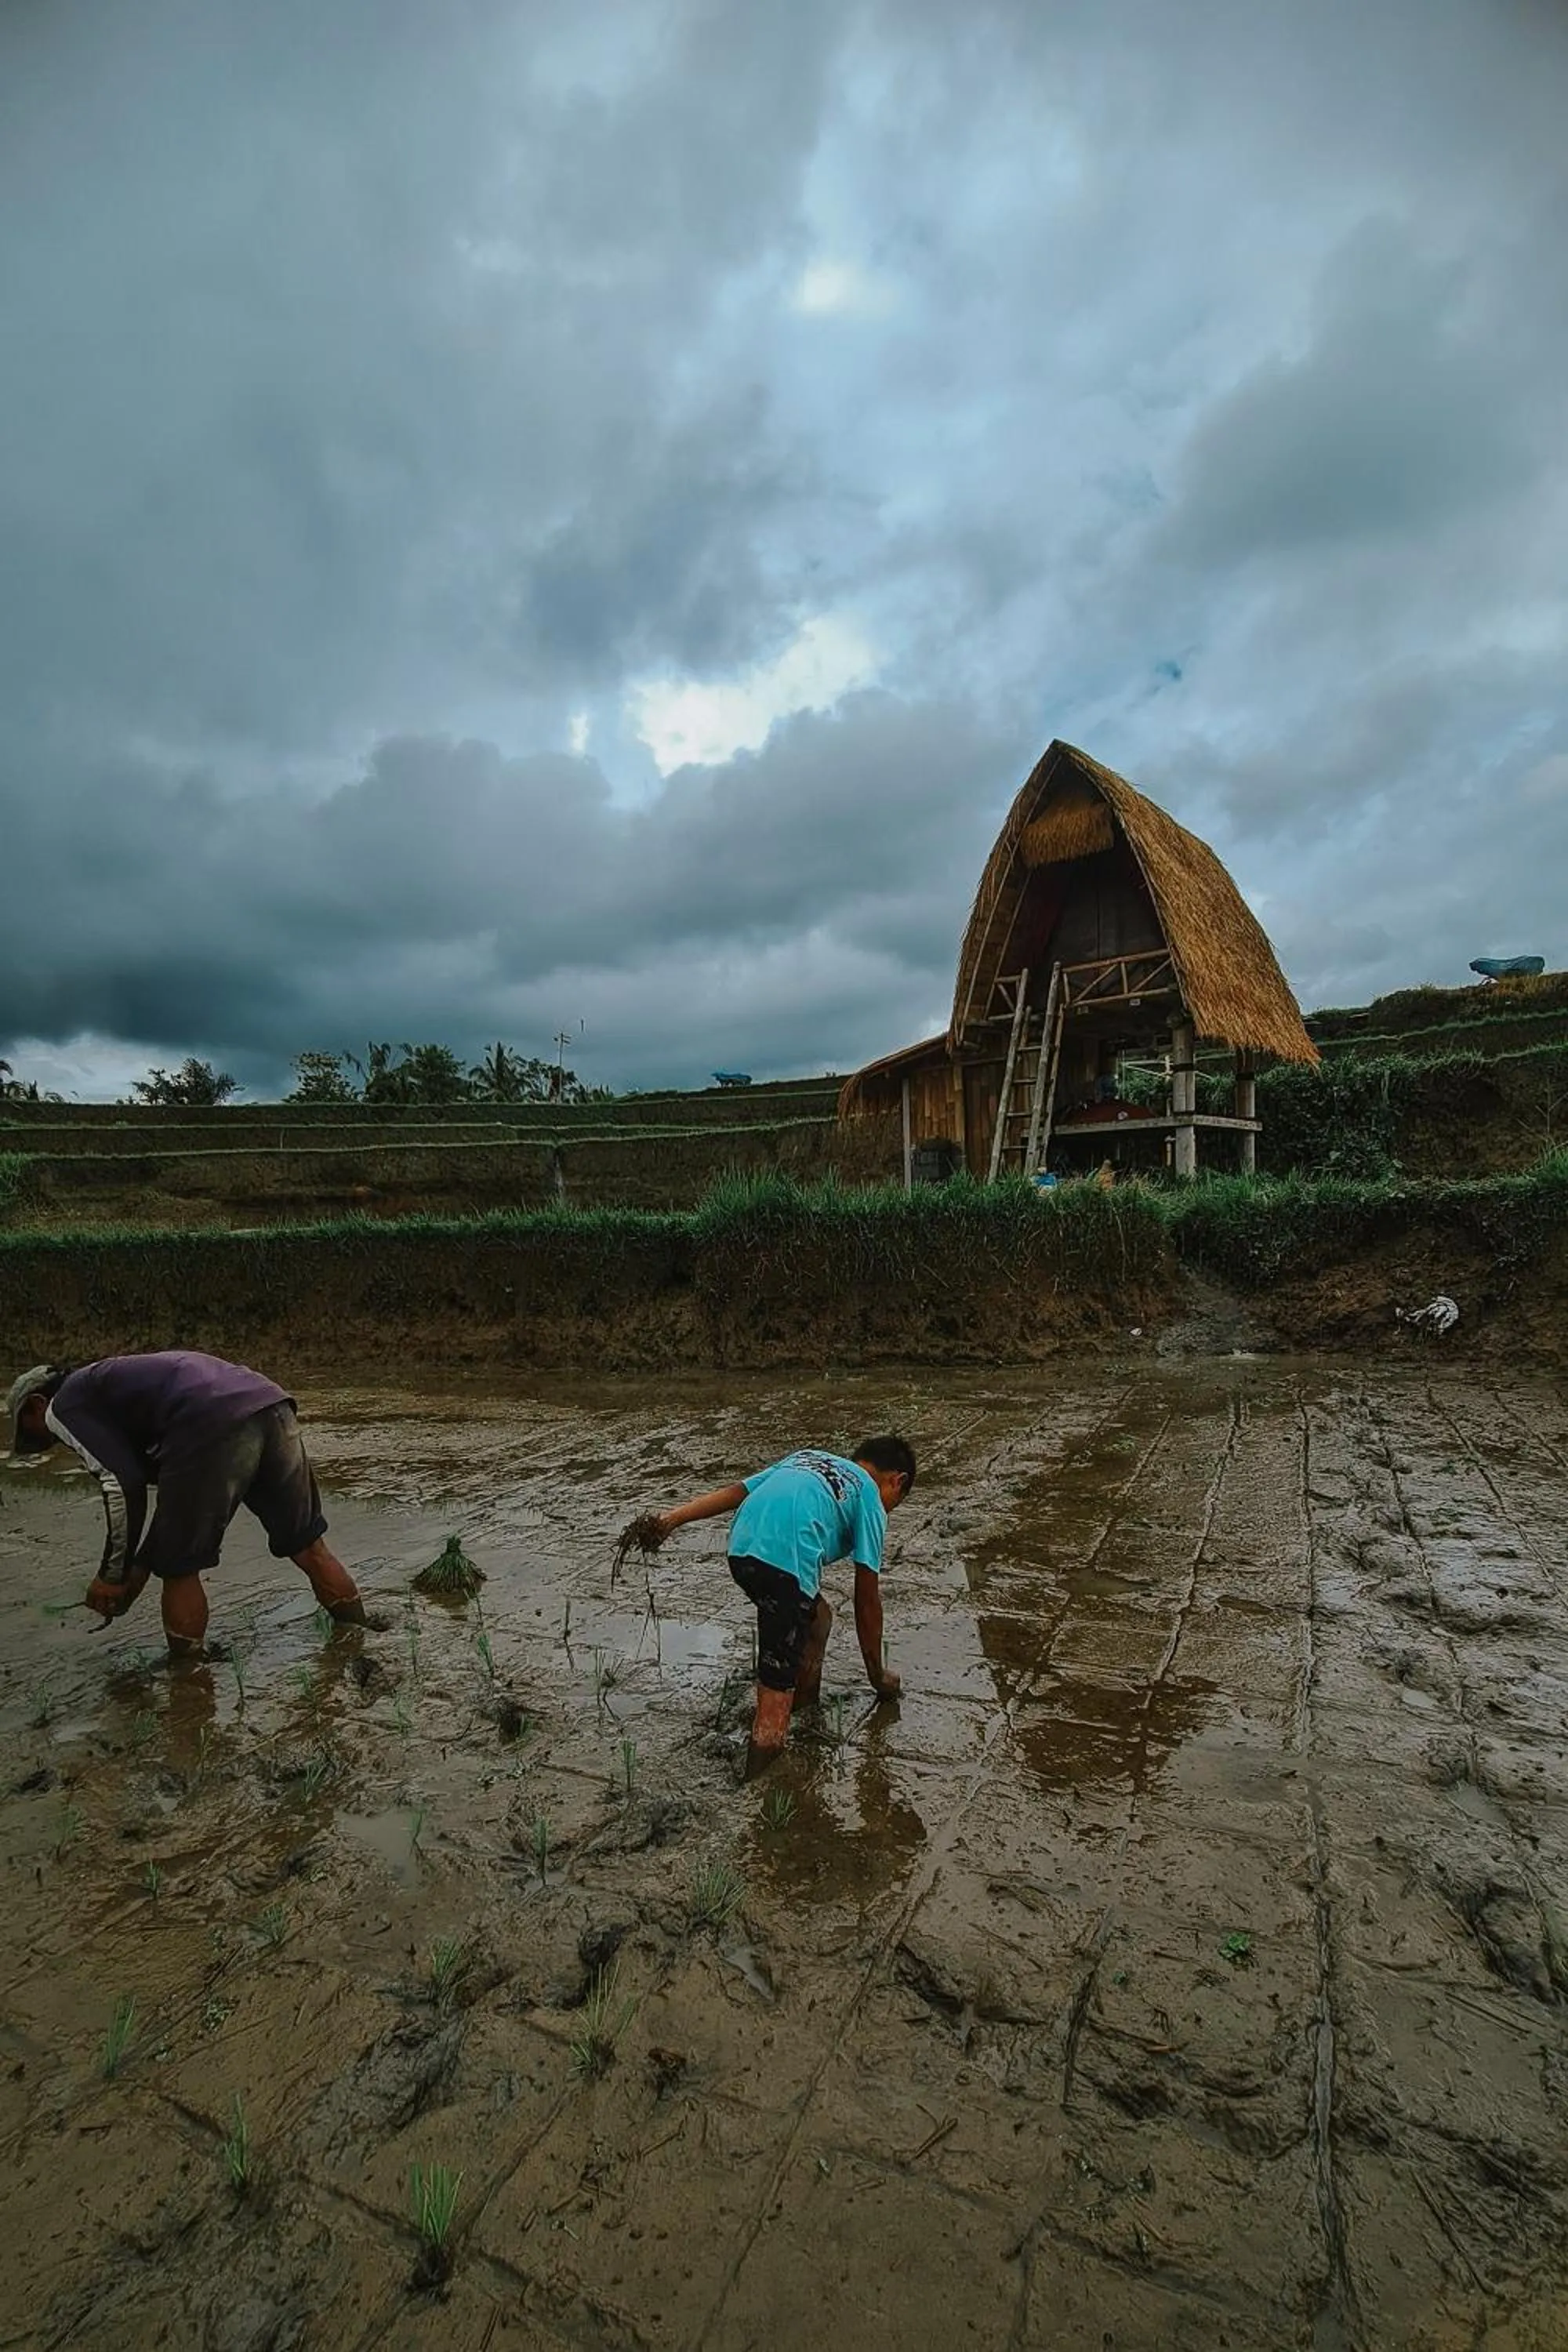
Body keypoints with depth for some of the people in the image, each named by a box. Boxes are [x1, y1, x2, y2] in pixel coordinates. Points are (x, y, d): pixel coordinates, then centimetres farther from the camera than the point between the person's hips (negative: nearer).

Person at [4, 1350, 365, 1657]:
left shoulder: (64, 1408, 19)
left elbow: (122, 1486, 4)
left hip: (212, 1424, -8)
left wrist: (113, 1575, 16)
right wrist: (137, 1571, 40)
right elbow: (182, 1494, 37)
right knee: (308, 1547, 17)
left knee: (180, 1570, 14)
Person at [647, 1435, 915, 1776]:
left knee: (817, 1619, 29)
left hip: (742, 1549, 7)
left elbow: (734, 1492, 20)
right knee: (776, 1698, 3)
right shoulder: (869, 1497, 16)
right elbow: (867, 1599, 16)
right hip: (786, 1564, -7)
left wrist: (673, 1518, 13)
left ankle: (807, 1711, 43)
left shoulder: (806, 1458, 32)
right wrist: (877, 1674, 27)